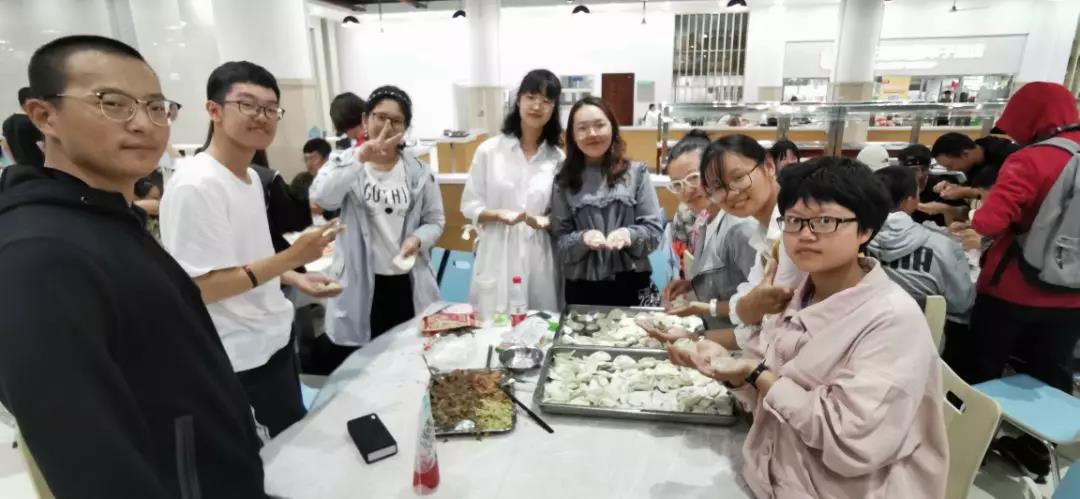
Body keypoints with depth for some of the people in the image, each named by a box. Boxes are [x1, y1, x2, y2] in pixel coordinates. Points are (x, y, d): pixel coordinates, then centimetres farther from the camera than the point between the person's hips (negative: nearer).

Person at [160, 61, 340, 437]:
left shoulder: (252, 177, 5)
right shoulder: (195, 185, -22)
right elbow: (199, 286, -24)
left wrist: (295, 279, 6)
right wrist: (291, 258, -28)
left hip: (275, 341, 9)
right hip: (240, 361, -9)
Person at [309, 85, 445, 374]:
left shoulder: (418, 171, 3)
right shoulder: (345, 163, -2)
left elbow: (435, 220, 8)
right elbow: (321, 198, -23)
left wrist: (418, 239, -14)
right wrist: (360, 158, -33)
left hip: (408, 283, 2)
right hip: (361, 284, -2)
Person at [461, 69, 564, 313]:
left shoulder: (557, 158, 3)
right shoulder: (489, 150, -1)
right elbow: (469, 205, 3)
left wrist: (544, 221, -12)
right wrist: (498, 214, -15)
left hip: (539, 259, 1)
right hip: (498, 258, -1)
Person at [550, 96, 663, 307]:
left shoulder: (636, 172, 1)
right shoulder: (564, 180, 2)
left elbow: (654, 230, 0)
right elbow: (559, 240, 1)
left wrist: (629, 235, -20)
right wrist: (582, 239, -19)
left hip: (630, 284, 0)